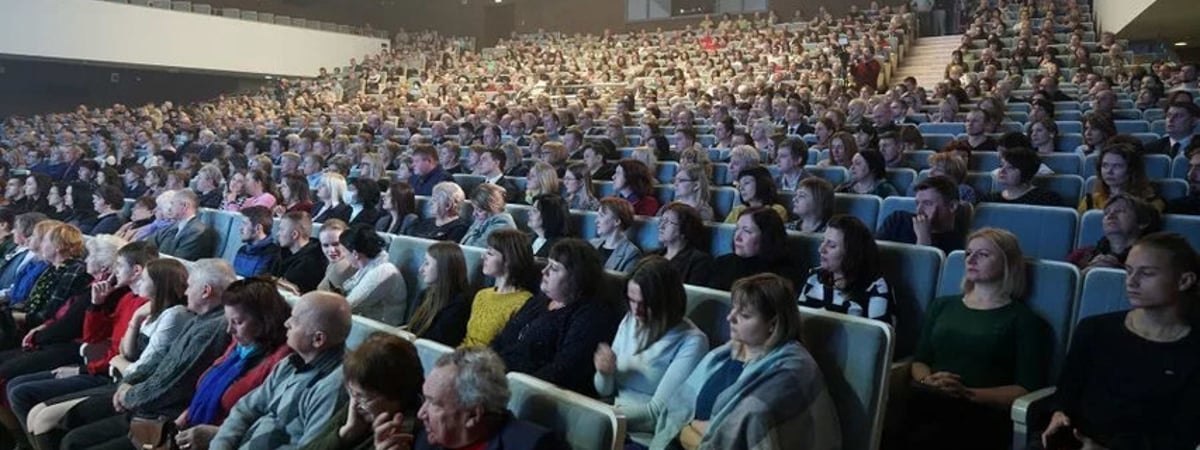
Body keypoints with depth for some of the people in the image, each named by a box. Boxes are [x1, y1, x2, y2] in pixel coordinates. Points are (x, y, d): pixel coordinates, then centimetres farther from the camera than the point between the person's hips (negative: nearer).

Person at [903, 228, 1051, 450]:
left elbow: (1027, 389, 2)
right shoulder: (943, 305, 26)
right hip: (930, 403, 3)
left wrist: (969, 394, -12)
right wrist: (928, 381, -4)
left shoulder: (1024, 319, 12)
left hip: (982, 413, -3)